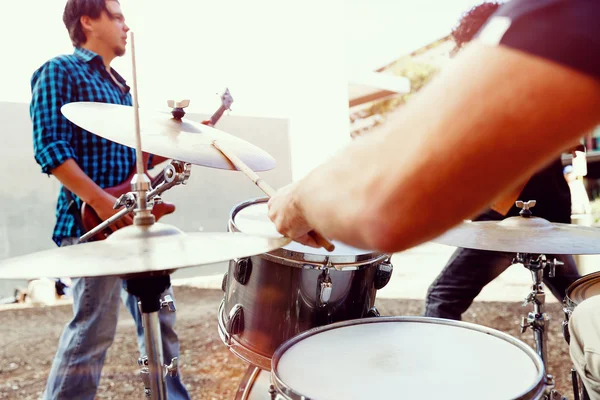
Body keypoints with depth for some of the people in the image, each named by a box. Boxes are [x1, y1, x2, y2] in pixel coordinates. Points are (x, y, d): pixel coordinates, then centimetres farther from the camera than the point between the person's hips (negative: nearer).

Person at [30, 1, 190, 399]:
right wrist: (102, 201, -23)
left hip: (135, 220, 9)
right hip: (93, 223, -8)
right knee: (93, 330, -4)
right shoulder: (60, 71, -3)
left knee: (160, 317, 13)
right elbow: (49, 147, -14)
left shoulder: (118, 84, 22)